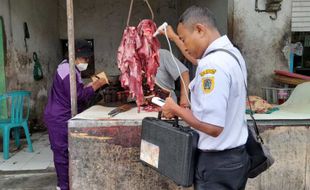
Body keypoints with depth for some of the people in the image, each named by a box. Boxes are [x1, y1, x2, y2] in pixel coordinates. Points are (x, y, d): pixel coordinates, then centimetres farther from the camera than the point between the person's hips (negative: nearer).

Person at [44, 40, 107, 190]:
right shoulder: (67, 69, -20)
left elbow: (77, 90, 15)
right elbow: (77, 96, -26)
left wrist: (93, 84, 4)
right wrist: (96, 86, -18)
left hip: (64, 117, 11)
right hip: (60, 119, -11)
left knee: (66, 152, 17)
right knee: (63, 152, -2)